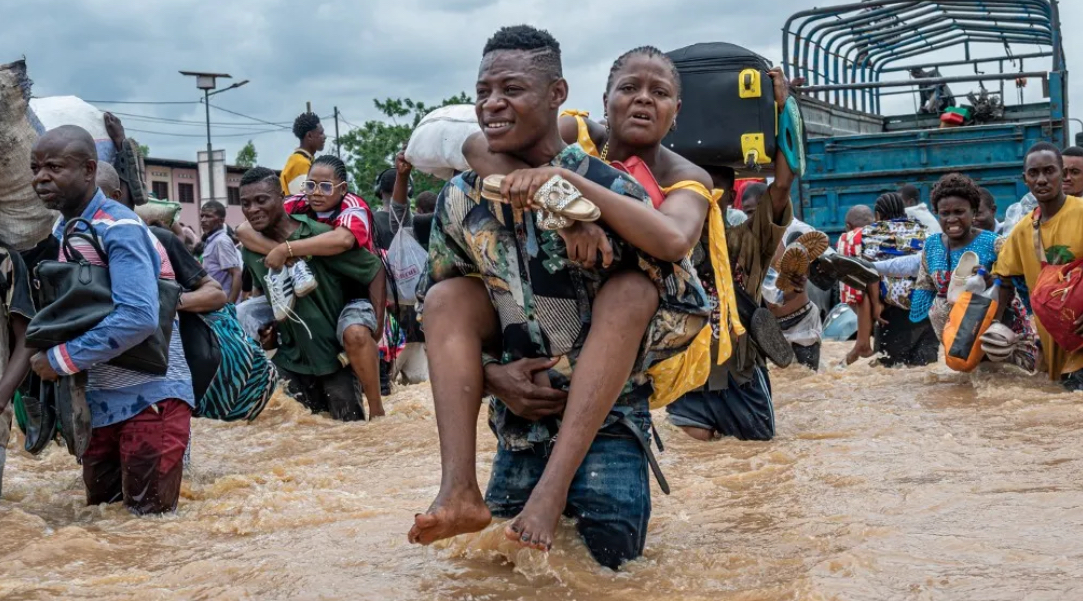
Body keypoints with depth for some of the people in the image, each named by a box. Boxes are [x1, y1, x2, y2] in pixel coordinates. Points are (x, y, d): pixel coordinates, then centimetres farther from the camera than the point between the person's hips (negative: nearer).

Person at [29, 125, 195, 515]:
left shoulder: (119, 229, -21)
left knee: (150, 510, 1)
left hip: (149, 391, -8)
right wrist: (45, 356, -8)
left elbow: (139, 318, -31)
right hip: (100, 395, 8)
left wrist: (62, 359, -25)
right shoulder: (60, 228, 4)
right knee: (101, 500, 18)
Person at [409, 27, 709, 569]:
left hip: (604, 405, -3)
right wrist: (489, 374, -14)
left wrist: (570, 184, -30)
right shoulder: (460, 200, -2)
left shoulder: (602, 184, -12)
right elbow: (443, 316, 7)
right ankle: (459, 488, -21)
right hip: (519, 408, 3)